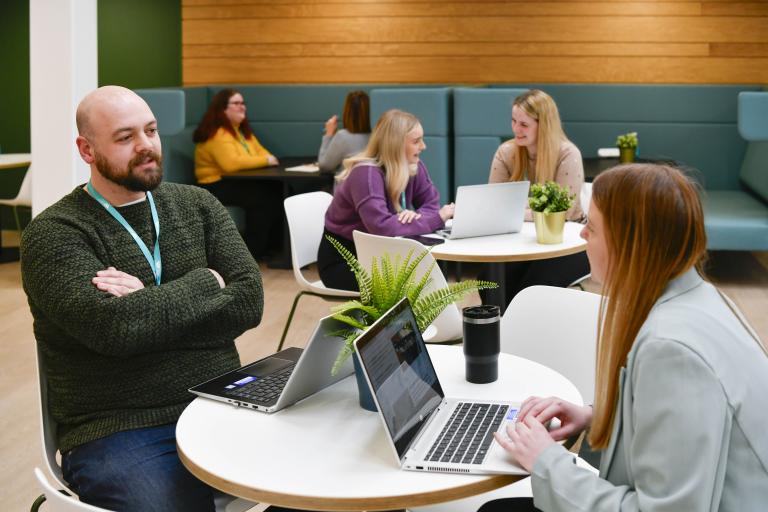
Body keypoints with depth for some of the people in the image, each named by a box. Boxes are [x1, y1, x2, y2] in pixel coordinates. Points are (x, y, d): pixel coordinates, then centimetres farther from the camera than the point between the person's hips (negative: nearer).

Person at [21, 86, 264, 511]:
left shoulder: (198, 205, 10)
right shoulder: (52, 234, -3)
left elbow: (248, 301, -1)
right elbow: (114, 327, -19)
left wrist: (148, 308, -12)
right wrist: (204, 283, -6)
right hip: (117, 432, -4)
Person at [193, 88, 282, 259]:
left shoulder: (242, 129, 15)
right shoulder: (216, 133, -17)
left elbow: (260, 151, 17)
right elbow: (231, 163, -30)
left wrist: (269, 159, -9)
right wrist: (265, 161, -21)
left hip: (239, 181, 9)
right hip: (216, 186, -8)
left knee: (277, 190, -16)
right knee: (261, 197, -29)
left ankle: (275, 243, -6)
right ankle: (254, 250, -19)